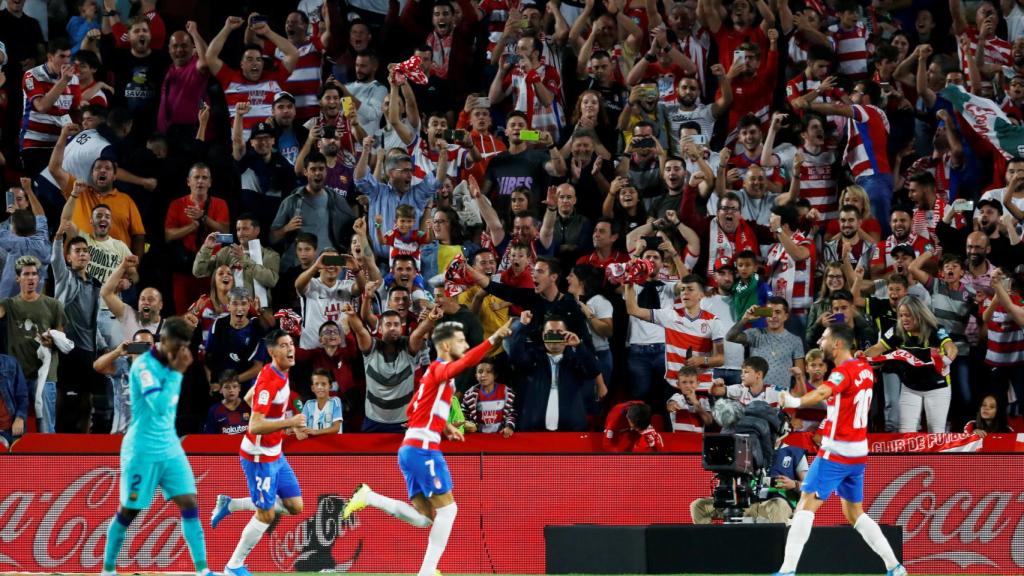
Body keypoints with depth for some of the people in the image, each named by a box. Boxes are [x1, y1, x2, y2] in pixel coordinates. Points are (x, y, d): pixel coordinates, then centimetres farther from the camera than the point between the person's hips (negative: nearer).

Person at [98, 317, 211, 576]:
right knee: (129, 511, 4)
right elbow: (160, 405, -30)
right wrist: (177, 372, -25)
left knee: (189, 504, -6)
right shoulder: (144, 365, -18)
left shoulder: (169, 363, 6)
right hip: (143, 451, -7)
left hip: (170, 449, 7)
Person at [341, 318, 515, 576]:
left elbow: (414, 410, 29)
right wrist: (494, 338, -35)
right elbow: (466, 361, -31)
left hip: (411, 448, 9)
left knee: (423, 517, 8)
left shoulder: (435, 372, 20)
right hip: (423, 449, -9)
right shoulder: (440, 369, -8)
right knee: (447, 508, -4)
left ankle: (369, 497, 0)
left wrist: (443, 426, 20)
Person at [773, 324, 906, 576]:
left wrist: (796, 401, -45)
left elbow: (823, 392, -36)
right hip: (858, 453, 8)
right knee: (855, 513, 17)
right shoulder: (865, 369, 9)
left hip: (836, 452, -8)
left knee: (806, 505, -9)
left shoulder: (844, 372, -16)